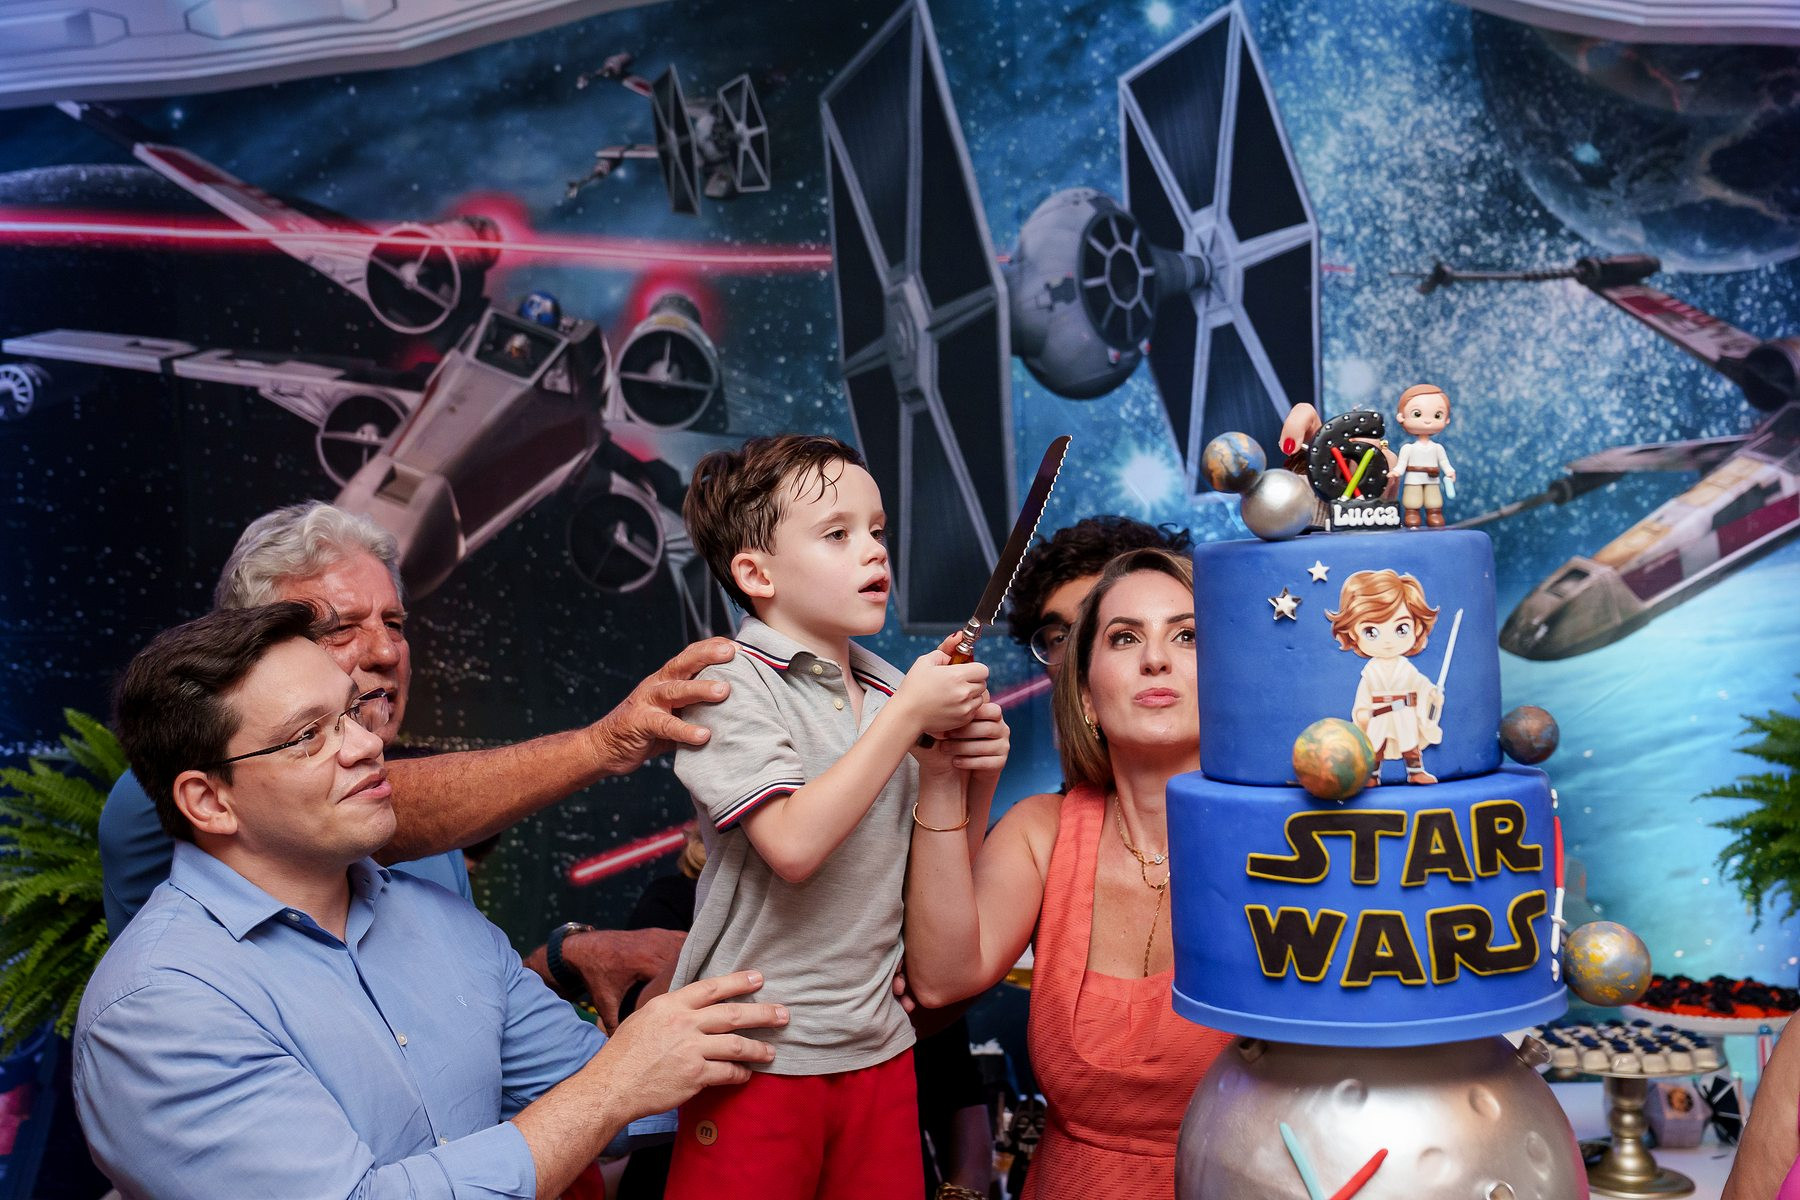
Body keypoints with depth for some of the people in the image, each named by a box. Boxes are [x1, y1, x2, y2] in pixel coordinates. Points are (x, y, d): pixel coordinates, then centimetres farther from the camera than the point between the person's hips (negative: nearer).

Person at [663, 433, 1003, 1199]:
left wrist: (970, 777, -8)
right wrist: (909, 713, -20)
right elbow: (794, 846, -26)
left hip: (881, 1048, 6)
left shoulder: (892, 691, 5)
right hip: (760, 1056, -5)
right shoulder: (734, 685, -12)